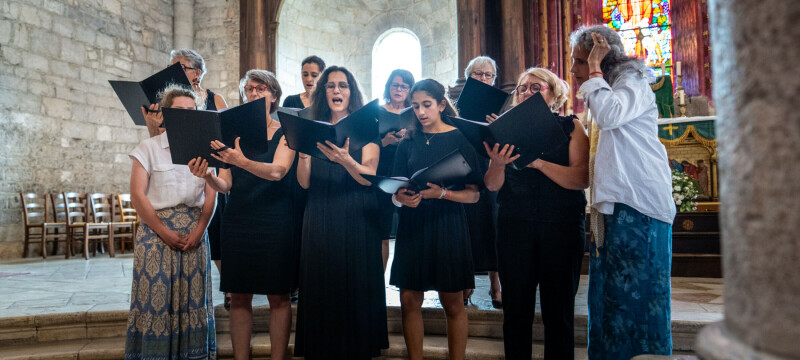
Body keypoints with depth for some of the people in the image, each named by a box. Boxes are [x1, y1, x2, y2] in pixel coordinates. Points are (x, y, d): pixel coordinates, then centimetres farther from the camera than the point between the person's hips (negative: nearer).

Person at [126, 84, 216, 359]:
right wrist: (165, 232, -11)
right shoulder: (149, 147, 2)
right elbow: (137, 195, -5)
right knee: (156, 294, -3)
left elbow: (211, 195, 5)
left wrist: (199, 230, -8)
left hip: (194, 234, 2)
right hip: (157, 231, -2)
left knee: (192, 294, 4)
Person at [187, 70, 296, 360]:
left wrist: (241, 161, -33)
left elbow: (277, 171, -17)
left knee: (278, 296, 1)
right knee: (239, 296, 5)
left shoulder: (284, 133, 2)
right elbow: (225, 184, 4)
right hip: (238, 220, 3)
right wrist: (208, 176, -18)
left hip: (275, 221, -3)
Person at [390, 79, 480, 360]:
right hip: (412, 225, 3)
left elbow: (473, 194, -6)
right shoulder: (408, 143, 9)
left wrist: (441, 193, -22)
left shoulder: (460, 139, -1)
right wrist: (402, 197, -16)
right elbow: (396, 190, 6)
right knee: (409, 300, 3)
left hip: (448, 224, -3)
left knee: (452, 303, 4)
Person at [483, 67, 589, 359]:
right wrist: (498, 164, -17)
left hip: (562, 226, -1)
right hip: (514, 225, 2)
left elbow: (582, 179, -10)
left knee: (559, 310, 4)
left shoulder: (570, 127, 5)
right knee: (515, 308, 5)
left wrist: (537, 162, -20)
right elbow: (492, 185, 4)